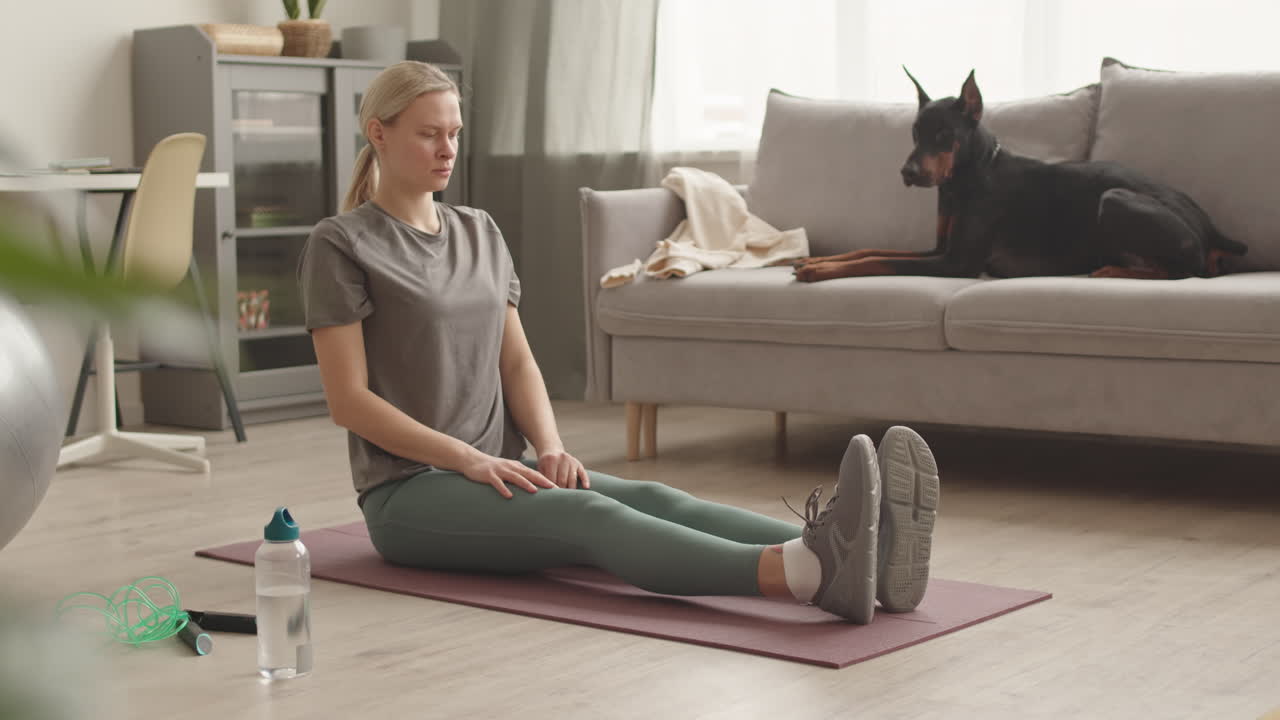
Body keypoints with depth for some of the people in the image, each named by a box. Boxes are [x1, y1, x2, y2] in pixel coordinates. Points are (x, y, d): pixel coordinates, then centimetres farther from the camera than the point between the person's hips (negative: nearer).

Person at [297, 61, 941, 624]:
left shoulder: (480, 233, 15)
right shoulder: (340, 245, -5)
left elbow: (517, 361, 11)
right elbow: (349, 400, -11)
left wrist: (550, 448, -9)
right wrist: (467, 457, -20)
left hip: (495, 475, 6)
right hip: (409, 493, -6)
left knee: (650, 500, -23)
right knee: (585, 512, -33)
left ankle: (868, 554, -48)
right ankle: (809, 572, -60)